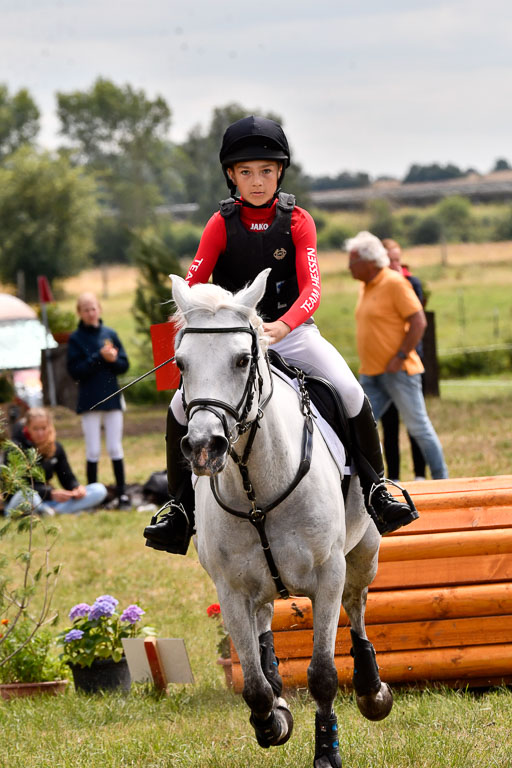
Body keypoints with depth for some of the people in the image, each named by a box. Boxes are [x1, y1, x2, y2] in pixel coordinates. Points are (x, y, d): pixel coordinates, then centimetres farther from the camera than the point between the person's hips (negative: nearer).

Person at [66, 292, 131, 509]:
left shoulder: (110, 334, 5)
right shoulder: (75, 339, -1)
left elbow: (124, 365, 5)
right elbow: (75, 371, -9)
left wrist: (112, 359, -16)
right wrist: (99, 357, -17)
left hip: (112, 398, 2)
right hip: (89, 401, -2)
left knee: (115, 448, 4)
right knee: (93, 451, 1)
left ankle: (122, 493, 9)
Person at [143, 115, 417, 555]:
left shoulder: (297, 222, -4)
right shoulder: (222, 225, -3)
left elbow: (311, 288, -15)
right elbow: (193, 285, -6)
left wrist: (283, 325, -34)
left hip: (292, 331, -1)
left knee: (350, 393, -22)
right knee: (182, 407, -17)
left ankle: (374, 486, -3)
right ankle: (182, 505, 0)